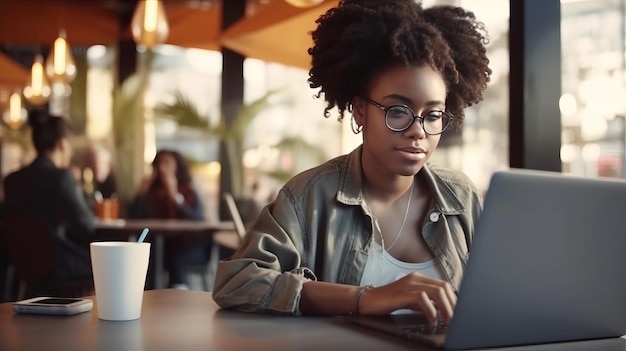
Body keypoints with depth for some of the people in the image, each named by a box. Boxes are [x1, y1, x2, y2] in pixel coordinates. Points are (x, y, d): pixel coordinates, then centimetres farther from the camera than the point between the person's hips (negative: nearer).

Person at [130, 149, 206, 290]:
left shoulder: (190, 193, 2)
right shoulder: (152, 193, 9)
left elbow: (198, 221, -16)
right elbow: (135, 218, -4)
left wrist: (175, 196, -18)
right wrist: (142, 190, -9)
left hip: (191, 247, -3)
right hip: (163, 247, 3)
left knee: (176, 259, -35)